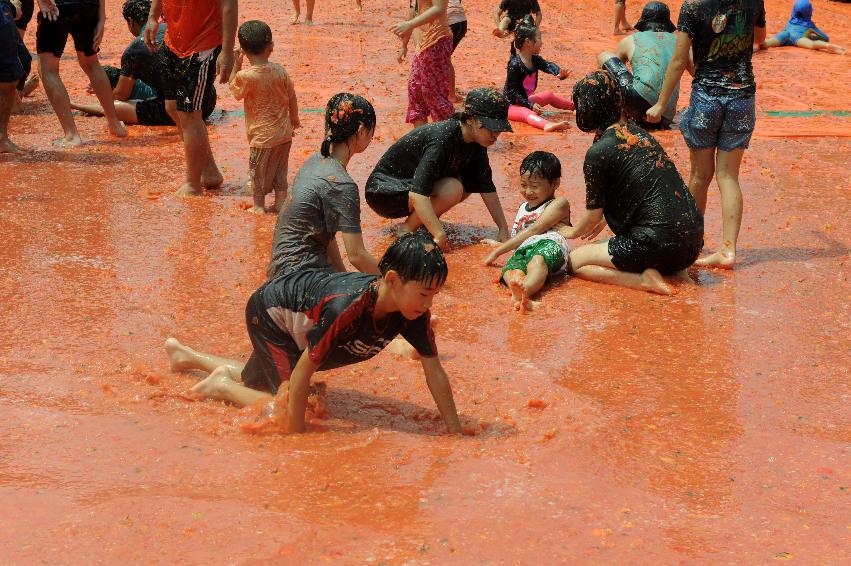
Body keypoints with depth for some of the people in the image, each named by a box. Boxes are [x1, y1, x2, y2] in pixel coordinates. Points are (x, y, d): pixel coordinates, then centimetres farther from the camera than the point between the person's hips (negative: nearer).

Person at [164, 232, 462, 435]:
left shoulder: (415, 312, -27)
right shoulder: (346, 309, -46)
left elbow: (435, 372, -20)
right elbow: (302, 372, -39)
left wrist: (456, 433, -22)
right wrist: (295, 435, -33)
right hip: (269, 310, -7)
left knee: (253, 382, 28)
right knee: (287, 402, -22)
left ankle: (185, 354, 50)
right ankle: (222, 386, 3)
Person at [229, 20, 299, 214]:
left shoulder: (245, 76, -21)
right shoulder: (280, 71, -7)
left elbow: (234, 91, 0)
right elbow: (292, 97, 4)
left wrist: (236, 65, 1)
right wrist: (294, 118, 20)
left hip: (262, 136, -4)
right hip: (284, 132, 4)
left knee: (257, 171, 14)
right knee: (280, 171, 18)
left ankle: (259, 206, 23)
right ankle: (280, 203, 24)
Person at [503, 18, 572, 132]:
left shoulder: (535, 59, 2)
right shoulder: (515, 64, -24)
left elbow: (548, 65, -14)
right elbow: (511, 91, -24)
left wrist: (559, 72, -39)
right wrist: (530, 105, -28)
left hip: (525, 101, 10)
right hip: (511, 105, -10)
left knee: (549, 95, 26)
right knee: (527, 113, -38)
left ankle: (573, 105, 52)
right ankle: (547, 125, -71)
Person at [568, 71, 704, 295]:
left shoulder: (598, 152, -10)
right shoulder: (637, 132, 13)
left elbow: (593, 215, 1)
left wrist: (572, 233, 23)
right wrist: (601, 224, 40)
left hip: (660, 241, -7)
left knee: (576, 261, 8)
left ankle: (644, 279, -9)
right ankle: (673, 269, 9)